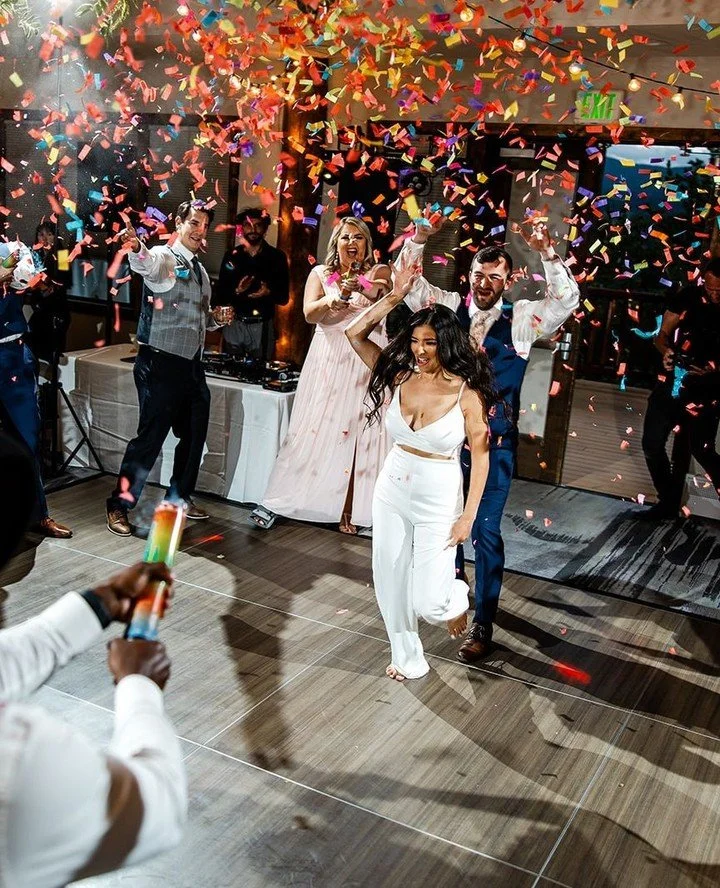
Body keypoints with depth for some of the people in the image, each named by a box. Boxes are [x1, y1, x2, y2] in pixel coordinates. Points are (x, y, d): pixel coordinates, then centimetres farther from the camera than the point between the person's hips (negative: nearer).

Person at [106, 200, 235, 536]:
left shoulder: (200, 270, 17)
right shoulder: (163, 258, -8)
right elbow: (146, 263, -34)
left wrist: (216, 317, 5)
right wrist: (136, 248, -57)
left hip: (192, 365, 8)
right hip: (161, 363, -8)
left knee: (194, 434, 15)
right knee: (151, 435, -6)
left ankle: (180, 497, 34)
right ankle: (119, 505, 8)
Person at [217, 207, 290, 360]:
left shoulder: (277, 257, 0)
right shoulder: (231, 255, 5)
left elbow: (284, 297, 0)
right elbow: (221, 293, 4)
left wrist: (269, 293, -20)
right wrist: (236, 291, -15)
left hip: (262, 327, -2)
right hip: (234, 324, 2)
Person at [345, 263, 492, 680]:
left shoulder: (466, 392, -14)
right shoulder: (400, 376, -5)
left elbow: (480, 454, -10)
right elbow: (356, 334, -4)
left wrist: (468, 515, -12)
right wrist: (395, 298, -10)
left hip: (438, 499, -4)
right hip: (392, 490, 4)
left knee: (427, 602, -3)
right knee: (390, 583, 13)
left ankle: (457, 599, 34)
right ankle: (408, 659, 35)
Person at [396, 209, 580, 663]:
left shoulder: (522, 318, -3)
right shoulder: (449, 306, 2)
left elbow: (566, 299, -14)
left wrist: (547, 251, -25)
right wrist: (420, 239, -15)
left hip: (494, 442, -3)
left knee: (486, 531, -1)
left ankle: (483, 624, 10)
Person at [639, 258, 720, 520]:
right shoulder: (690, 296, -6)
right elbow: (662, 335, 3)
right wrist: (666, 351, -17)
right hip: (672, 382, 3)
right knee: (652, 443, 6)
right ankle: (668, 503, 23)